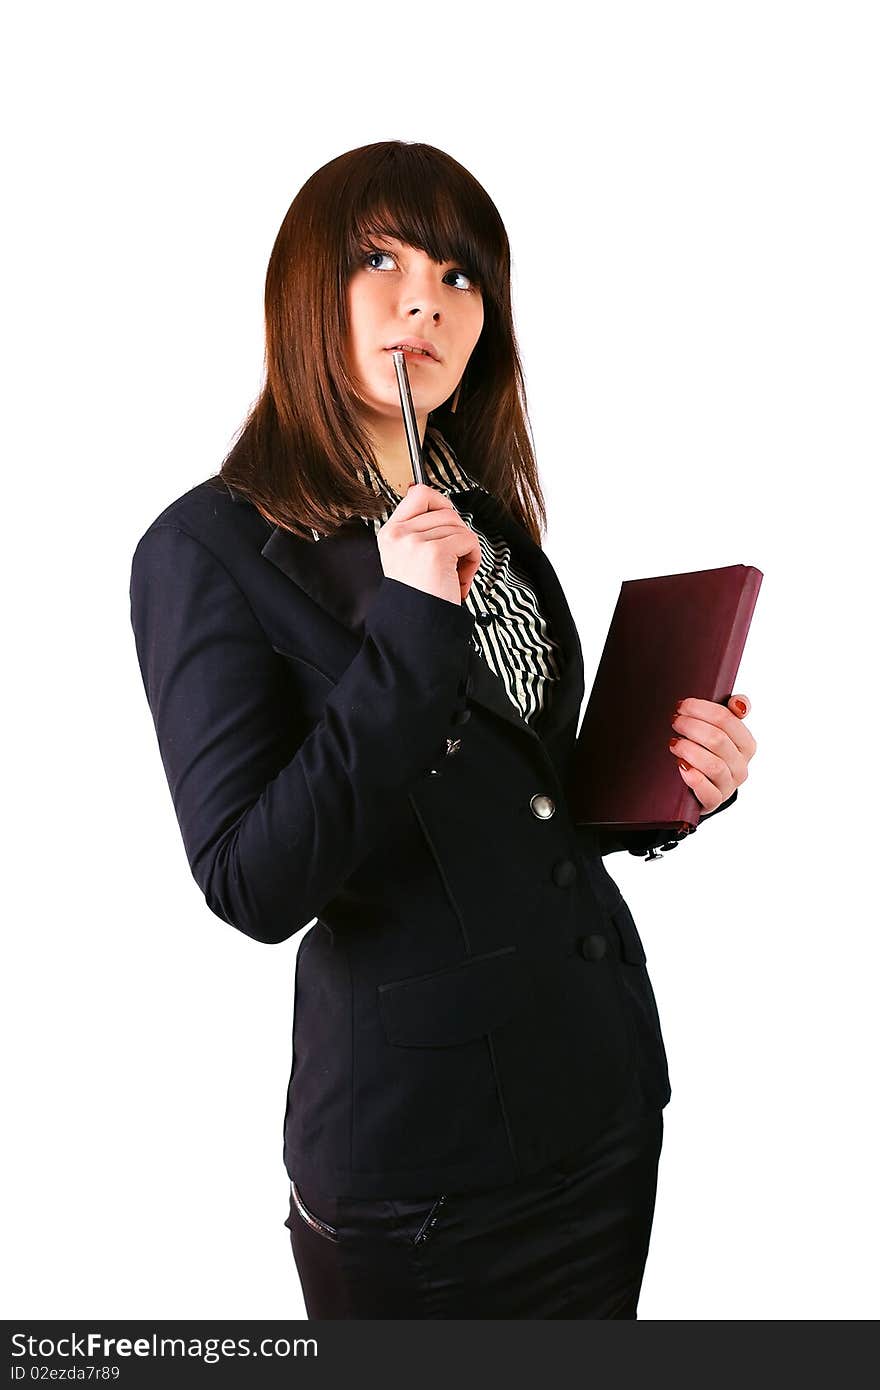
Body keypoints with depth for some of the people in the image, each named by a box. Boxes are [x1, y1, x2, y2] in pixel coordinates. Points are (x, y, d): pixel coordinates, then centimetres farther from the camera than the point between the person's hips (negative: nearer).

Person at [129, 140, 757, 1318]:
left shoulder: (487, 516, 7)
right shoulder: (208, 549, -13)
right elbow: (255, 887, -20)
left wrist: (671, 783, -4)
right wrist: (410, 634, -26)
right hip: (425, 1143, -6)